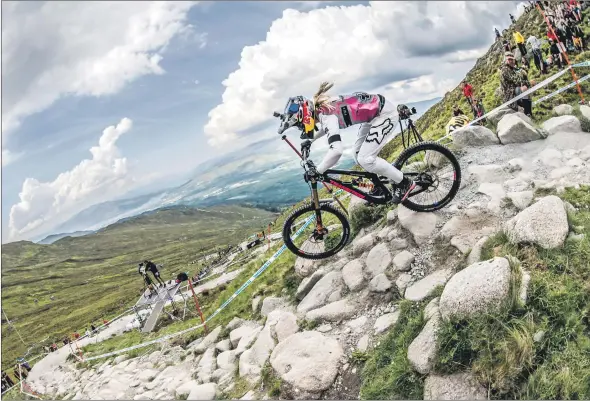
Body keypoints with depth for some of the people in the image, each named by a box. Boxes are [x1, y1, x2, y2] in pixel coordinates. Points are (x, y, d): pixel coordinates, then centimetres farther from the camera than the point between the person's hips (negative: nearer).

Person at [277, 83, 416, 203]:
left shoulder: (325, 114, -26)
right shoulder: (320, 108, 2)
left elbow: (336, 151, -39)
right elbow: (327, 127, 28)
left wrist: (317, 171, -28)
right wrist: (310, 140, 29)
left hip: (385, 113, -10)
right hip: (374, 112, 10)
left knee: (365, 159, -13)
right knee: (358, 155, 10)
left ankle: (405, 184, 4)